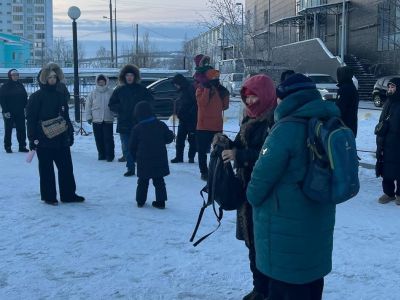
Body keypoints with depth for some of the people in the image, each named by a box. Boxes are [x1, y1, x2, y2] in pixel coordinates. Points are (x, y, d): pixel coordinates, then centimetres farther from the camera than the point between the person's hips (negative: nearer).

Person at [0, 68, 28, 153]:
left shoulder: (20, 86, 9)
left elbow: (25, 98, 11)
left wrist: (26, 108, 2)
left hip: (20, 112, 4)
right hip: (9, 113, -4)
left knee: (22, 129, 4)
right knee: (8, 130, 4)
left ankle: (22, 146, 10)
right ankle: (7, 147, 11)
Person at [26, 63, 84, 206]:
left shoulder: (61, 95, 9)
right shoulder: (36, 97, -6)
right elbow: (31, 119, -8)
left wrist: (70, 134, 13)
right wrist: (32, 138, -13)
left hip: (61, 139, 5)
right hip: (43, 140, -5)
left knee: (66, 167, 8)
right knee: (46, 169, 5)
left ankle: (68, 194, 20)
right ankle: (48, 196, 16)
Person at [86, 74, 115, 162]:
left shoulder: (111, 92, 2)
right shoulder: (93, 93, 6)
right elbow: (89, 106, 9)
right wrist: (89, 117, 4)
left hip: (108, 119, -2)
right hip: (96, 119, 2)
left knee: (108, 138, -5)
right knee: (99, 138, 7)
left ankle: (109, 155, 3)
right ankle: (101, 154, 19)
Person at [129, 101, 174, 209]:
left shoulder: (137, 128, -7)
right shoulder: (161, 125, -4)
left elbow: (132, 146, -2)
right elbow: (169, 138, 1)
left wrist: (135, 157, 13)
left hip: (143, 160, -1)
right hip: (159, 159, 1)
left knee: (142, 181, 13)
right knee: (159, 180, 9)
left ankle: (140, 201, 19)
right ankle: (160, 201, 9)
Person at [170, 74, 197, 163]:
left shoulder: (191, 89, -12)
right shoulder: (182, 91, 15)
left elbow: (195, 104, -18)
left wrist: (190, 114, -17)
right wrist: (178, 113, 9)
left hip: (191, 120, -8)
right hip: (183, 119, 8)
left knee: (192, 138, 1)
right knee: (180, 139, 7)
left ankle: (191, 157, 9)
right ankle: (179, 157, 13)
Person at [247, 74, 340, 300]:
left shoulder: (287, 129, -21)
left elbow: (265, 171, -17)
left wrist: (253, 198, 1)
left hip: (286, 223, -8)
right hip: (319, 218, 8)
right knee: (311, 277, 20)